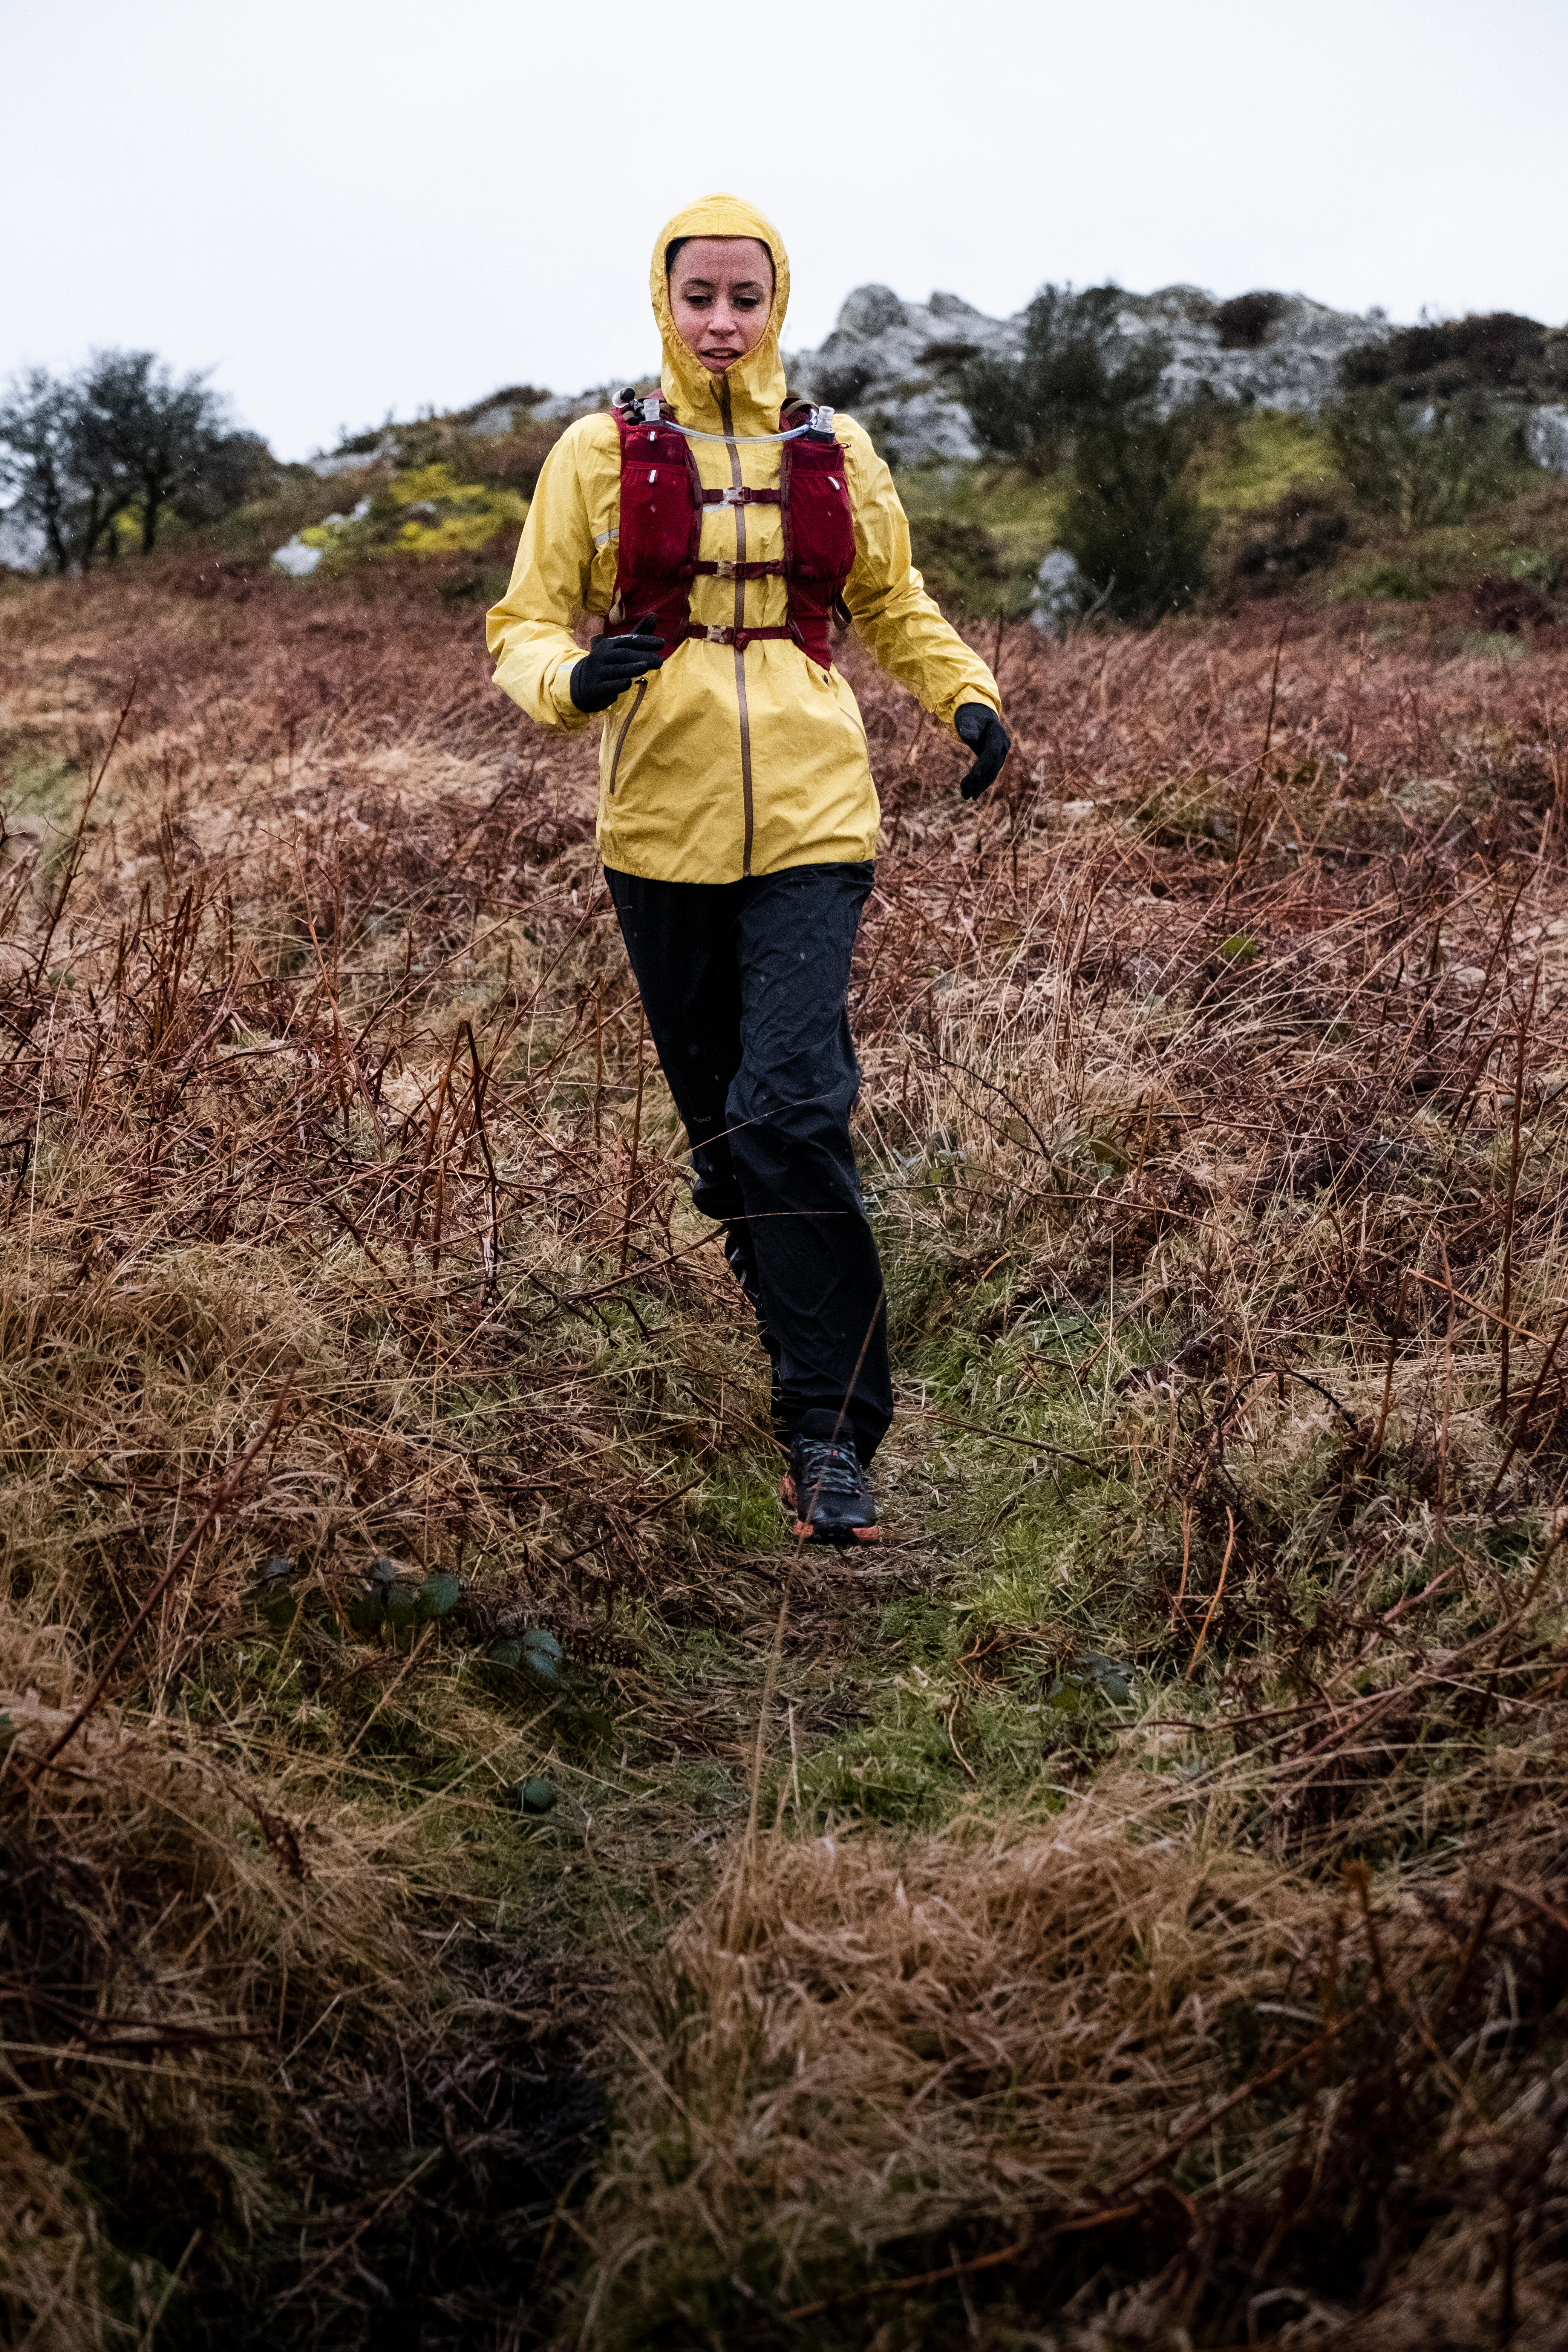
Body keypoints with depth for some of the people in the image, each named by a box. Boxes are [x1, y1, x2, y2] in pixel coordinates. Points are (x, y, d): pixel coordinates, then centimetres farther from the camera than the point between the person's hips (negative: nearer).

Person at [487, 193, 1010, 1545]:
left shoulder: (836, 456, 11)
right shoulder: (601, 455, 7)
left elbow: (894, 608, 24)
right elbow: (525, 624, 7)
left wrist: (967, 695, 5)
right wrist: (567, 679, -17)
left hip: (811, 821, -1)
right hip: (663, 825, 1)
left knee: (792, 1107, -15)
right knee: (720, 1115, 8)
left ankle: (833, 1429, -11)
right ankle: (798, 1321, 32)